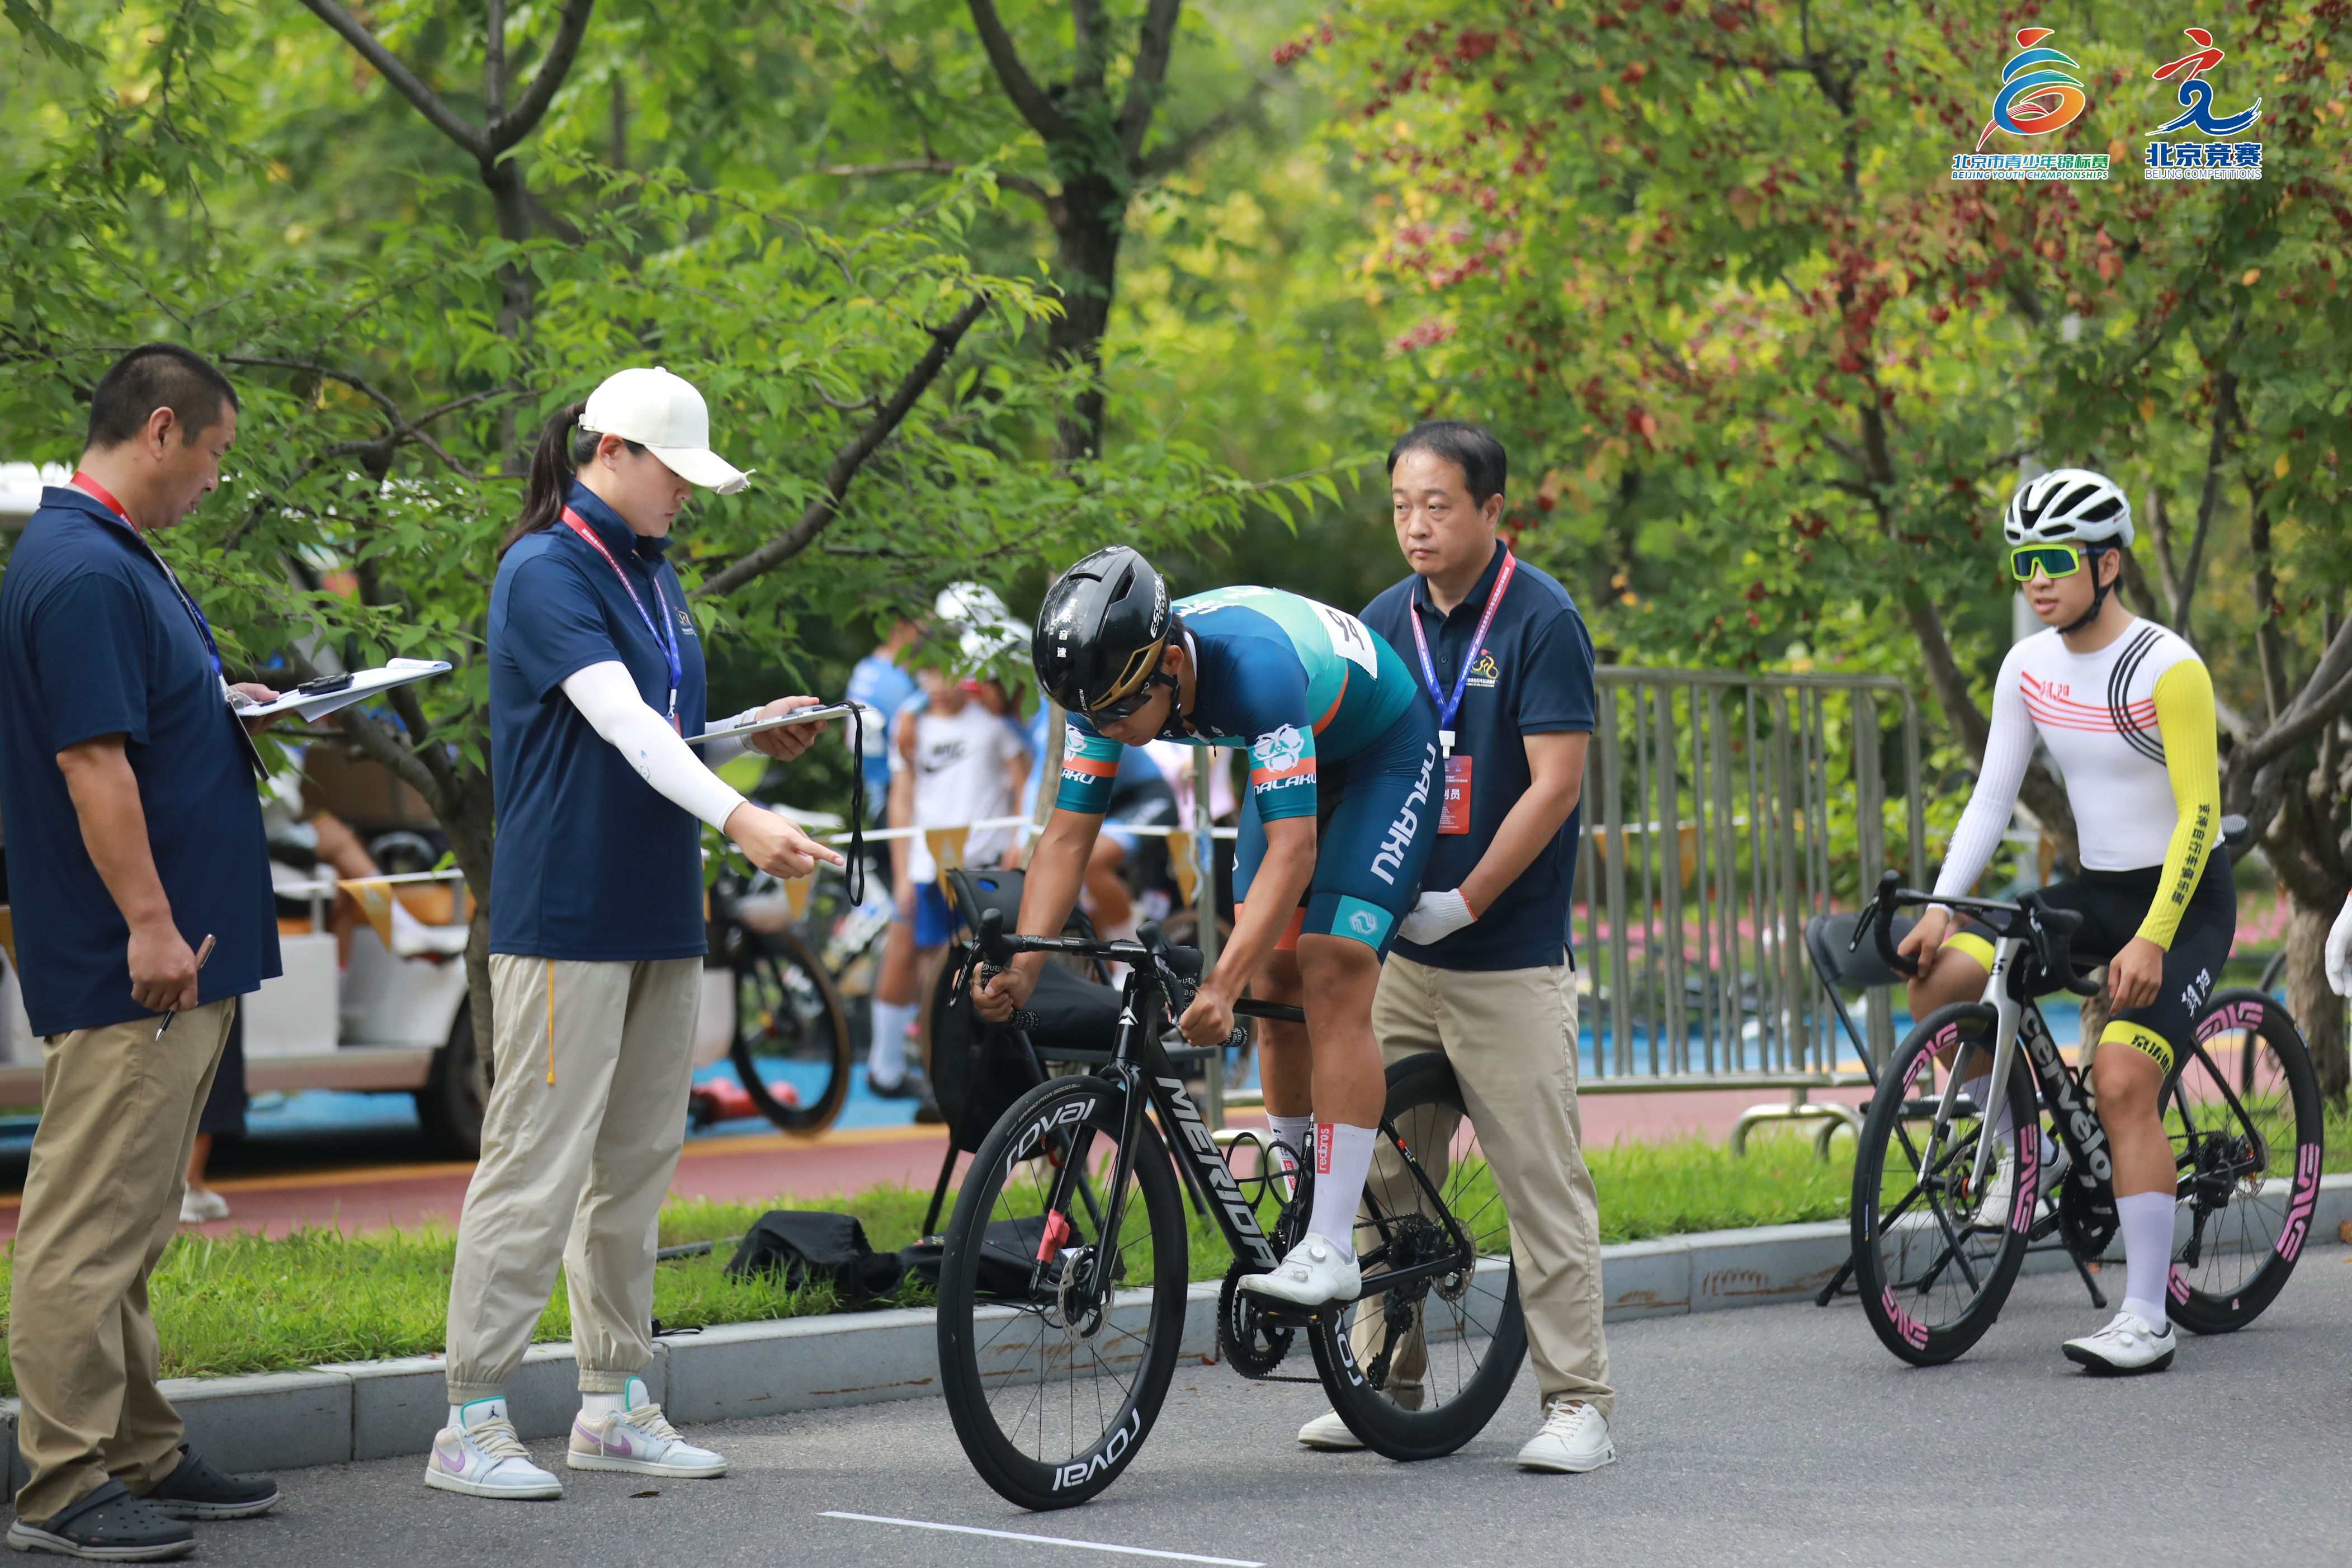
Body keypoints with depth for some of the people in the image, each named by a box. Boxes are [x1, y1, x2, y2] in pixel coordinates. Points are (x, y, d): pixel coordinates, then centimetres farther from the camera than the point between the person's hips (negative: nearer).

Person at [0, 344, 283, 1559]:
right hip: (126, 962, -11)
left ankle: (139, 1455, 21)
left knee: (129, 1224, 14)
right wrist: (149, 923, -23)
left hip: (172, 959, 11)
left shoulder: (112, 557, 16)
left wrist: (219, 703, 17)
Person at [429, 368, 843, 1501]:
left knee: (637, 1165, 11)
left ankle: (615, 1406, 19)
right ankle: (471, 1424, -3)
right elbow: (618, 723, -24)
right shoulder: (546, 572, -11)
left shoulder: (652, 574, 15)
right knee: (539, 1163, -8)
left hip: (658, 915, 8)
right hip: (566, 915, -8)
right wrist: (739, 819, -35)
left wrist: (754, 734, 4)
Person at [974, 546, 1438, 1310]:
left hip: (1384, 753, -7)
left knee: (1332, 972, -18)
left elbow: (1293, 849, -42)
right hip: (1298, 758, 7)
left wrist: (1222, 984, -50)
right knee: (1274, 977, 2)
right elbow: (1067, 835, -17)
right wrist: (1020, 970, -30)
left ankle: (1331, 1250, -19)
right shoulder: (1111, 680, -21)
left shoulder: (1254, 667, -41)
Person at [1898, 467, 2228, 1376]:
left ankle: (2146, 1320, -18)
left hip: (2185, 899, -6)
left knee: (2122, 1082, -22)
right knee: (1938, 982, -14)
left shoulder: (2168, 669, -19)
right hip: (2094, 889, 6)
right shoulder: (2029, 669, 0)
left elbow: (2199, 814, -21)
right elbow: (1991, 798, 1)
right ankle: (2028, 1155, 7)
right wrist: (1940, 909, -12)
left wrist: (2151, 941, -29)